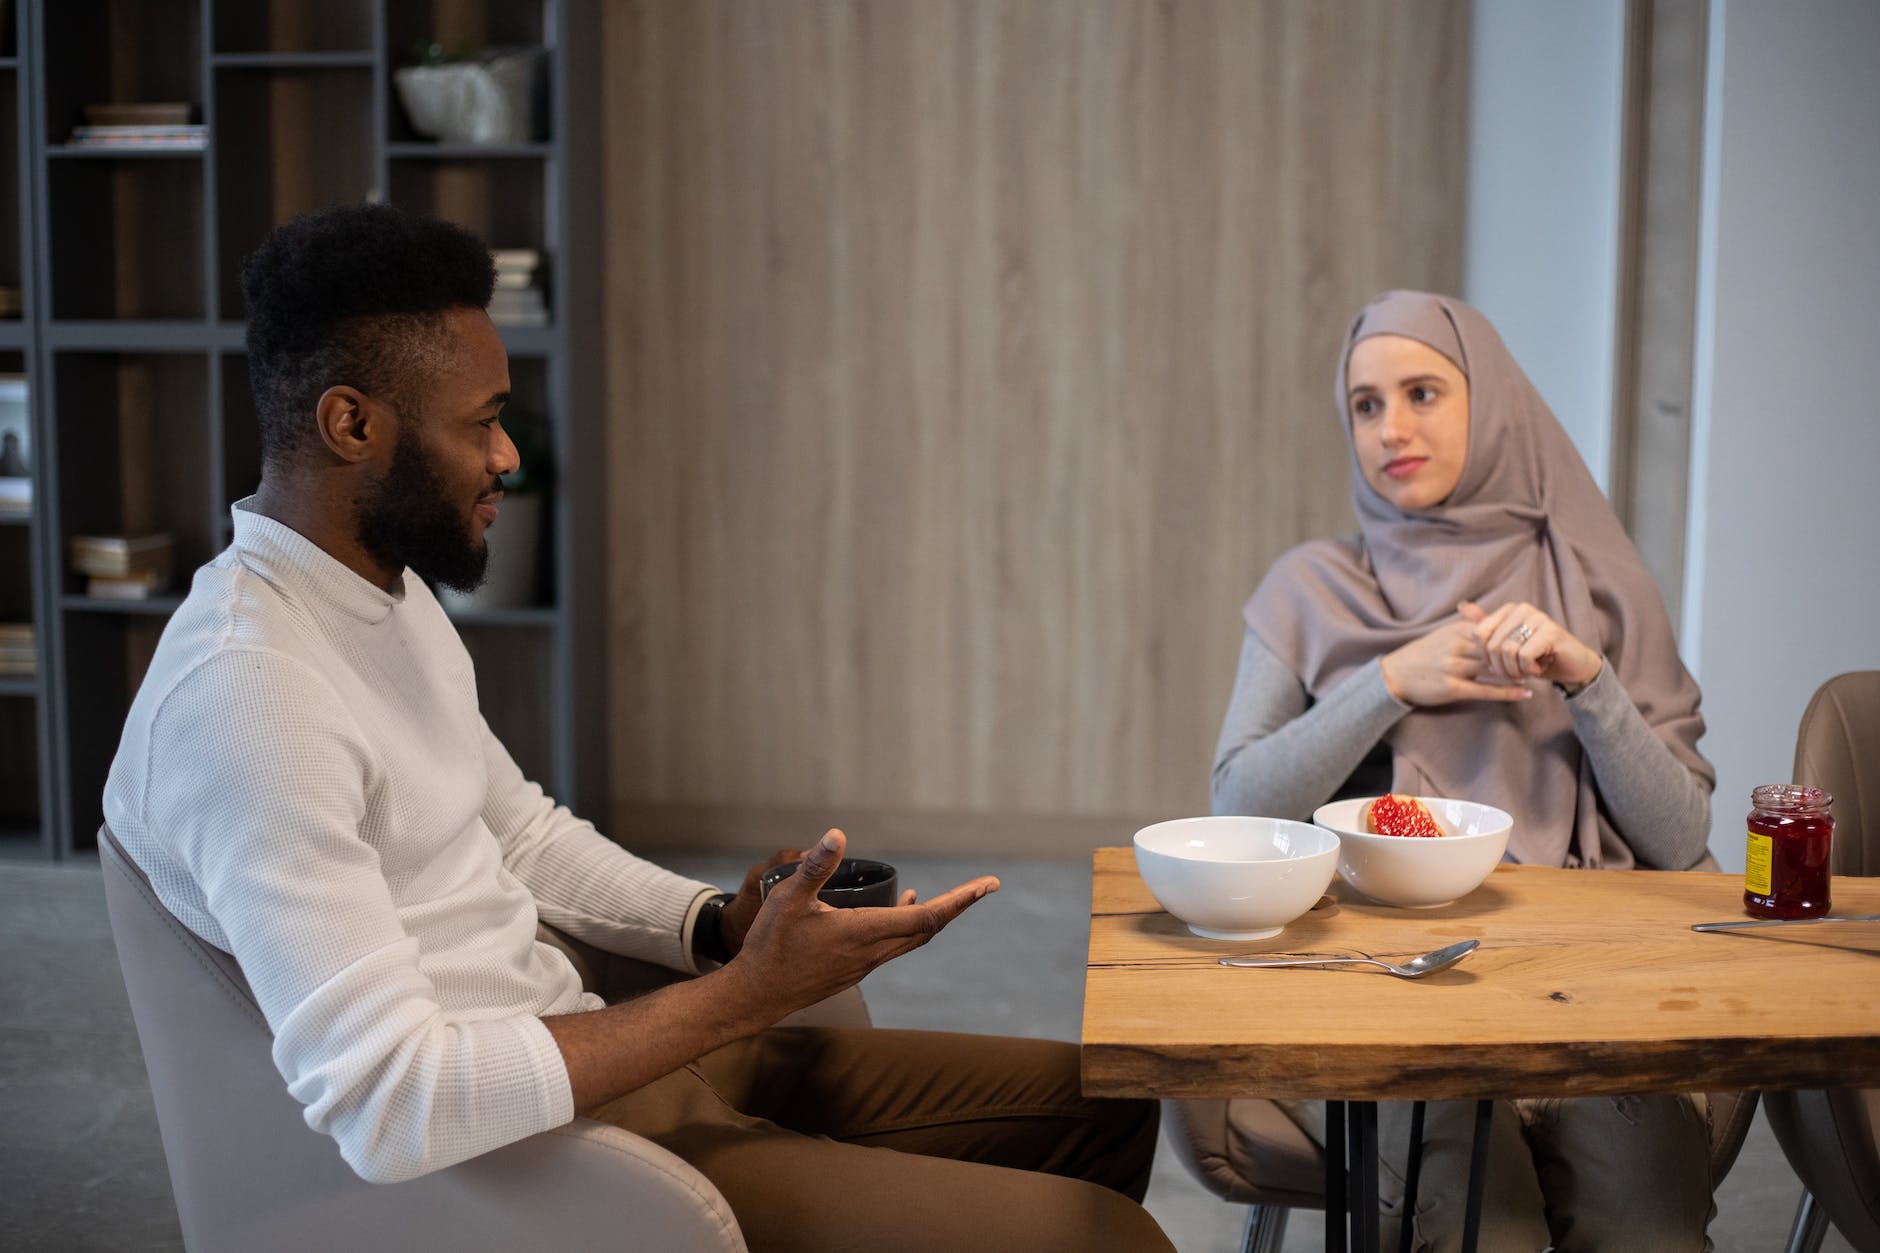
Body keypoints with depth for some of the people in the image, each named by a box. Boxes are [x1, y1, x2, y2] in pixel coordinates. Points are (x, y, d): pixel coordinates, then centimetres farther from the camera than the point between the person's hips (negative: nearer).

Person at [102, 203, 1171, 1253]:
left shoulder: (392, 591, 9)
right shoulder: (244, 691, -24)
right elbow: (385, 1108, -30)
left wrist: (720, 925, 1)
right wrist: (744, 995, -24)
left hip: (600, 1052, 10)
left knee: (1101, 1098, 12)